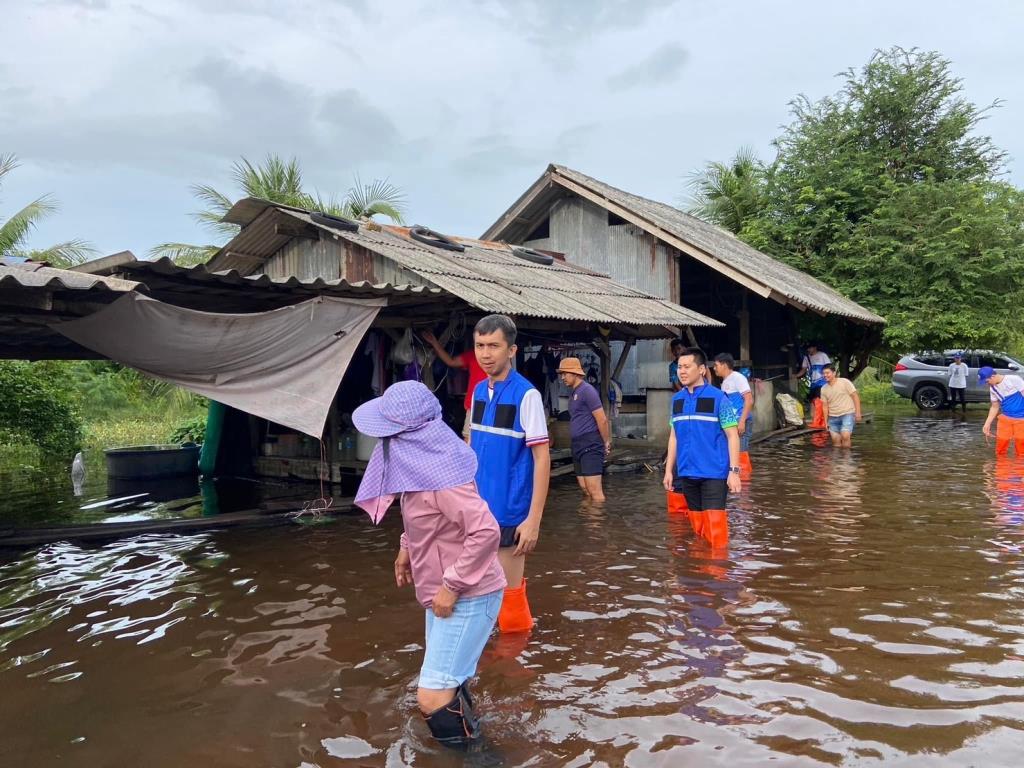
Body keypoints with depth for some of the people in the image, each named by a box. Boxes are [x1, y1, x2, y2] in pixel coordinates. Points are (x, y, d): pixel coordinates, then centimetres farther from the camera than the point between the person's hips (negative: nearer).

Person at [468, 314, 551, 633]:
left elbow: (542, 457, -14)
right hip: (477, 510, 6)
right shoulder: (479, 390, 5)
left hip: (509, 513, -6)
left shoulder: (526, 394, -14)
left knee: (507, 592, 3)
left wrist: (534, 519, -17)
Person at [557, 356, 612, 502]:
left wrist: (606, 443, -6)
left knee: (594, 489, -9)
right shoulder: (573, 392, 16)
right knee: (584, 487, 13)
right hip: (578, 445, 9)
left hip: (590, 445, -9)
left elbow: (602, 420, -14)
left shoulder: (587, 390, -12)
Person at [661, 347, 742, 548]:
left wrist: (734, 471, -14)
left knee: (715, 526, -6)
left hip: (713, 473, -5)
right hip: (687, 474, 5)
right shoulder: (677, 399, 8)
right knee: (697, 524, 14)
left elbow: (732, 435, -8)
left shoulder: (717, 397, -8)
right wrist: (669, 470, 12)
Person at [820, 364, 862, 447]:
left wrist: (858, 413, -9)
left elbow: (855, 396, -5)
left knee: (845, 436, -20)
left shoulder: (844, 382, -7)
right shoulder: (824, 389, 6)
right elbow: (825, 406, 11)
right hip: (833, 417, 5)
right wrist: (826, 421, 7)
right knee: (836, 440, 3)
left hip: (847, 414, -5)